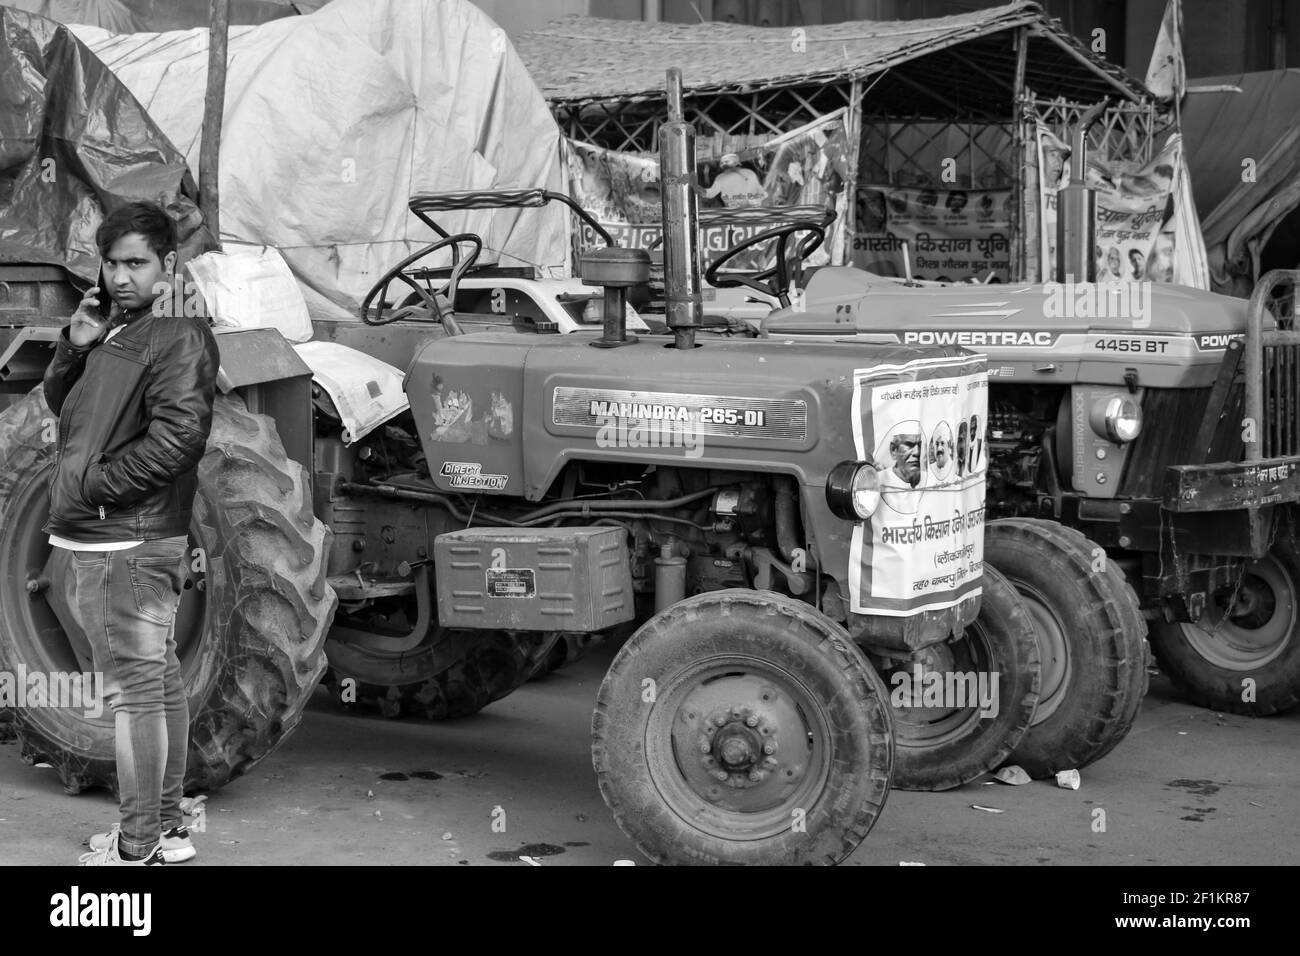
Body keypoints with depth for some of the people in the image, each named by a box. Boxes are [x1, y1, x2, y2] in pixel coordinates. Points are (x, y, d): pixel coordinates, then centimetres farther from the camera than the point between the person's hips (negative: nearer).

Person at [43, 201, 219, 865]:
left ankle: (138, 850, 0)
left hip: (128, 545, -9)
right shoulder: (114, 330, 17)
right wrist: (75, 346, 4)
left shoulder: (178, 337, -11)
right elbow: (60, 402, 23)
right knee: (158, 685, 15)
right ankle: (164, 828, 25)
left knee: (136, 691, -5)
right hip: (86, 542, 9)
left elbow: (178, 436, -20)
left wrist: (93, 483, -16)